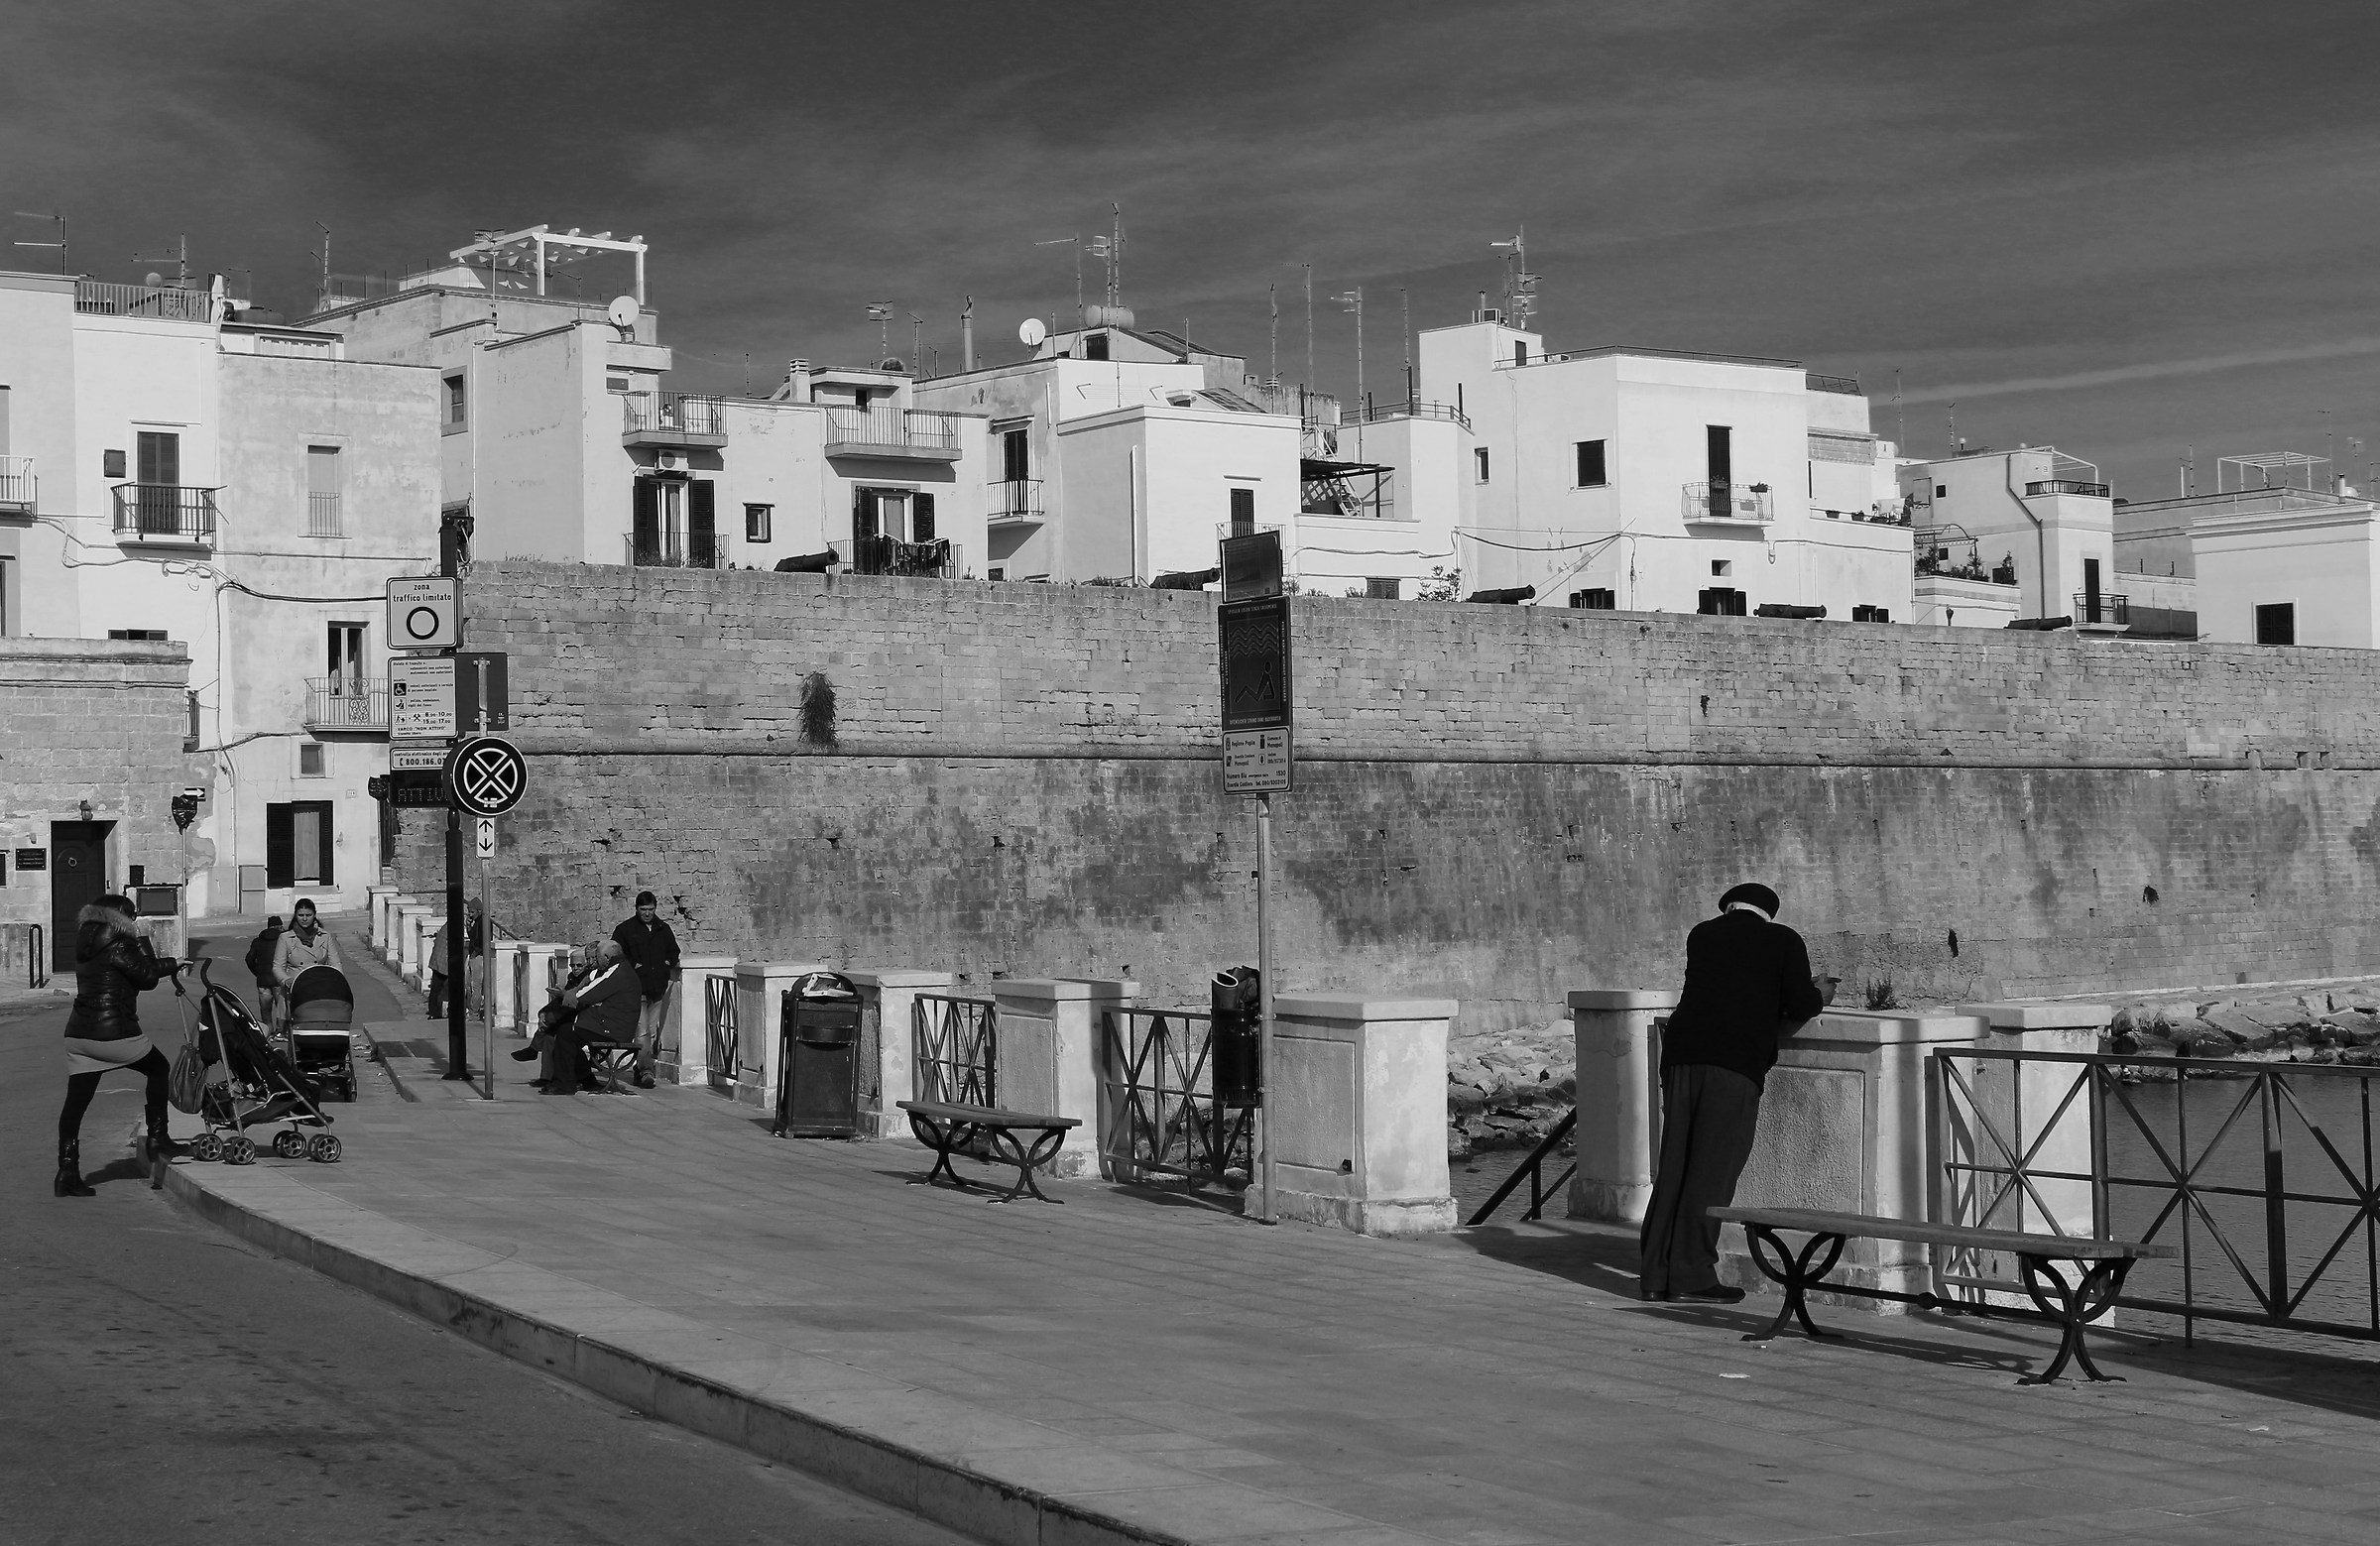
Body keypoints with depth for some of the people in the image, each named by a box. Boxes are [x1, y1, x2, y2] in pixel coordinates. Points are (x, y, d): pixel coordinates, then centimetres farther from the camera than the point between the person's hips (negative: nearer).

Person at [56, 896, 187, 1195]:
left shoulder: (86, 945, 15)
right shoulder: (117, 945, -10)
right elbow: (148, 976, -9)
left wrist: (165, 963, 14)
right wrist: (172, 963, 7)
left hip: (78, 1034, 7)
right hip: (114, 1032, -7)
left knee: (75, 1102, 4)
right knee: (158, 1068, 16)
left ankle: (67, 1173, 1)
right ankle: (157, 1140, 14)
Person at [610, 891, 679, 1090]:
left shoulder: (663, 929, 13)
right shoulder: (625, 929, 1)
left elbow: (674, 951, 26)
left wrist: (668, 962, 6)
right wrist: (633, 965, -9)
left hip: (658, 988, 5)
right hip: (637, 987, -5)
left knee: (653, 1031, 8)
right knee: (641, 1031, -12)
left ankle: (641, 1067, 20)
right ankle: (645, 1071, -17)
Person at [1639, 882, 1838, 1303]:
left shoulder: (1702, 934, 21)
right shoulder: (1783, 940, 9)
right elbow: (1800, 1006, 0)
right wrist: (1820, 993, 23)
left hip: (1681, 1051, 5)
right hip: (1736, 1059, -5)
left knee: (1674, 1165, 8)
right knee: (1714, 1168, -3)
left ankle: (1655, 1271, 8)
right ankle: (1691, 1273, -5)